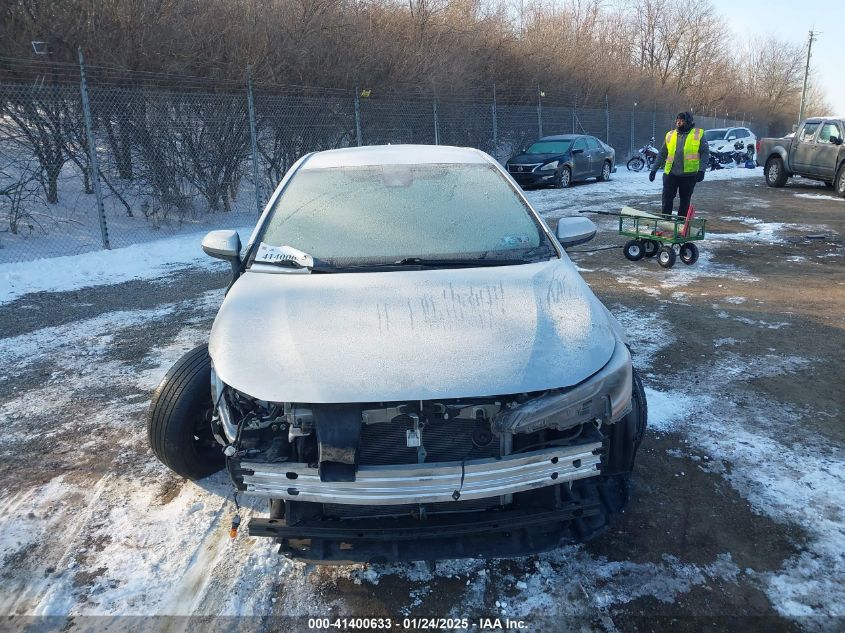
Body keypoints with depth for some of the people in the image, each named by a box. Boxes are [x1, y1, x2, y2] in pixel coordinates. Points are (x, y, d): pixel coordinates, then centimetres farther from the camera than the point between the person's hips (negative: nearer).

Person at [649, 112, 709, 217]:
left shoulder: (698, 134, 0)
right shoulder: (670, 135, 9)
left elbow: (705, 153, -2)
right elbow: (662, 154, 14)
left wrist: (701, 170, -13)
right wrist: (654, 169, 9)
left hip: (689, 175, -2)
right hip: (670, 174, 2)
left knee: (685, 201, 8)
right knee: (667, 199, -1)